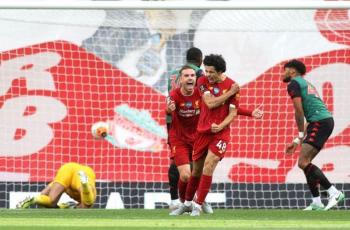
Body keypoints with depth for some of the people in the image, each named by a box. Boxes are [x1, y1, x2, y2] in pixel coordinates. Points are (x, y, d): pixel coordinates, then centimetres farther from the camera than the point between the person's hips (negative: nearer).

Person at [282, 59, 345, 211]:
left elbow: (299, 111, -10)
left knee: (303, 163, -13)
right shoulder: (306, 84, 29)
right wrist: (297, 141, 29)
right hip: (326, 120, 10)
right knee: (305, 163, 12)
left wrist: (300, 135, 1)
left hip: (320, 123, -10)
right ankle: (316, 203, 9)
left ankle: (334, 192, -17)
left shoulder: (294, 84, 0)